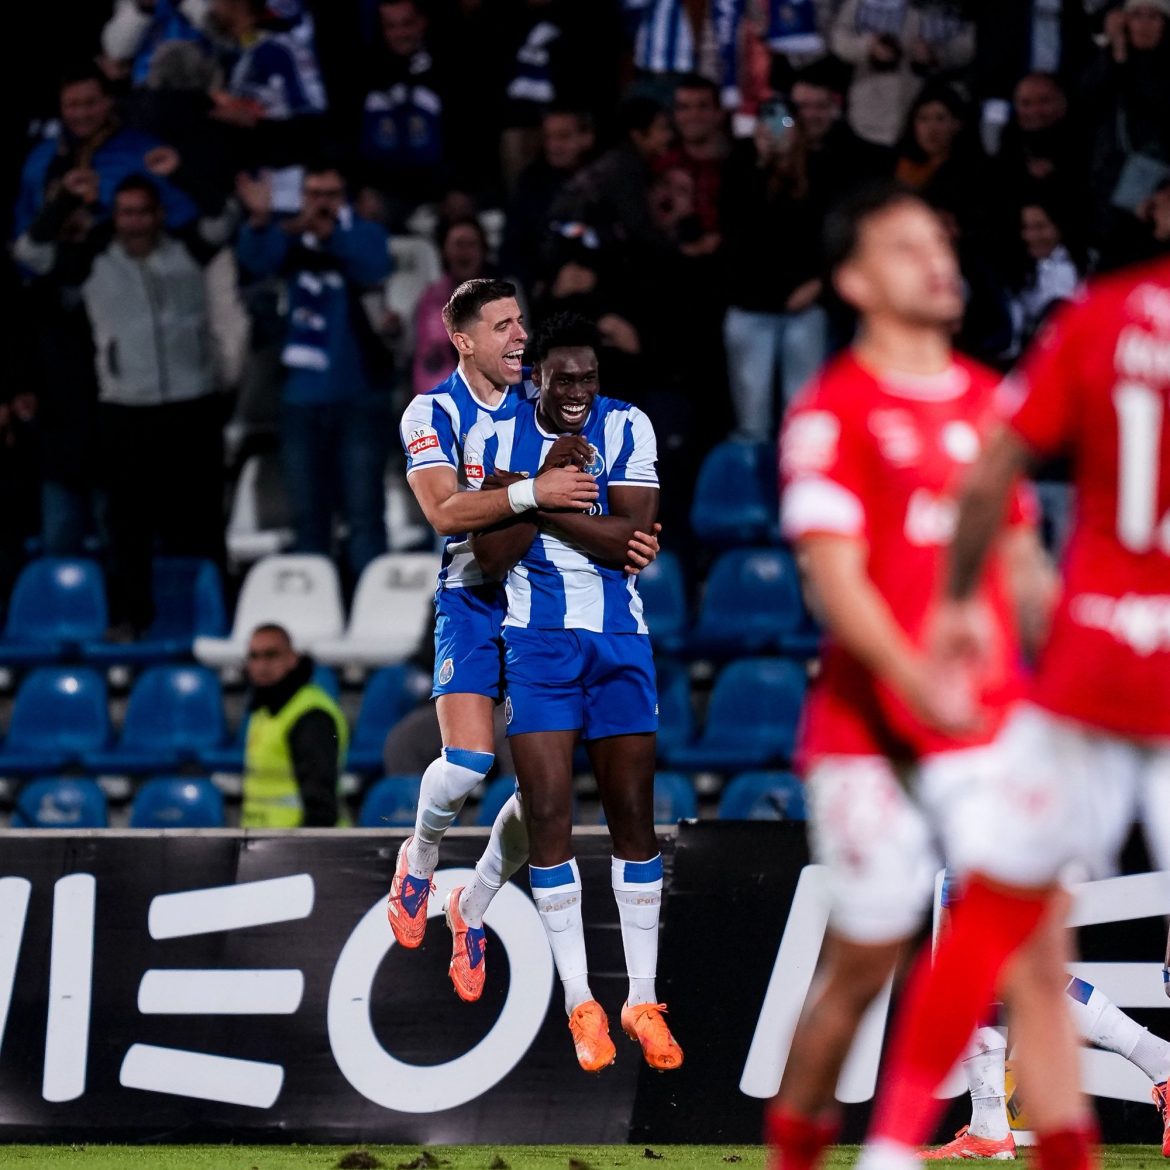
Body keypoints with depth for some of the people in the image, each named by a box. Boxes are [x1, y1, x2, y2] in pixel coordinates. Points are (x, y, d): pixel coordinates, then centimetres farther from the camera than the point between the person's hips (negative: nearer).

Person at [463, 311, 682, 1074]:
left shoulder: (626, 429, -5)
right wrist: (549, 480, -20)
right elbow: (492, 557, -10)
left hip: (619, 639, 0)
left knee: (634, 815, 3)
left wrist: (540, 504, -16)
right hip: (538, 641, 0)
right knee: (548, 814, -7)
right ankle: (581, 1005, 0)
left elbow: (634, 541, -15)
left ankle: (643, 1000, 12)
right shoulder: (496, 437, -3)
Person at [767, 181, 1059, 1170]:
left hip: (992, 714, 5)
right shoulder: (833, 411, -6)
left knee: (1036, 923, -9)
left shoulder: (990, 399, 14)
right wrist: (917, 682, -27)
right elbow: (836, 578, -14)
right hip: (870, 727, -5)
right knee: (863, 964, 2)